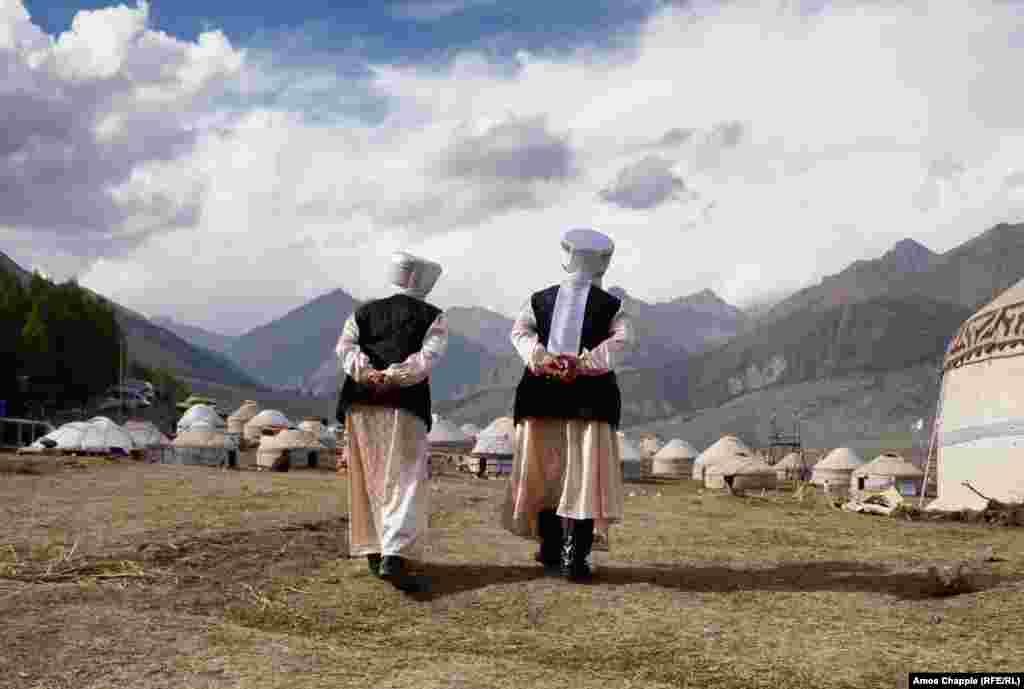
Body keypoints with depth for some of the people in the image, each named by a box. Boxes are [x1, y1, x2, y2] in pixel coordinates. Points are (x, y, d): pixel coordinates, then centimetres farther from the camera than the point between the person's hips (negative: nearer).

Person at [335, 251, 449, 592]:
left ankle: (373, 551, 20)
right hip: (405, 405, -4)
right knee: (405, 481, -4)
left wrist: (367, 373, -10)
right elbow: (428, 357, -8)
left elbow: (345, 346, 2)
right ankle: (394, 557, -18)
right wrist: (394, 376, -13)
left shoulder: (364, 312, 17)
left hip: (360, 403, 4)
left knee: (369, 479, 14)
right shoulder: (432, 317, 8)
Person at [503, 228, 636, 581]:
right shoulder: (611, 306, 2)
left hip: (543, 393, 3)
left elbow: (520, 332, -3)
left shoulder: (539, 300, 9)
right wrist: (582, 364, -18)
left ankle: (551, 550, 19)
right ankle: (574, 558, -5)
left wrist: (543, 360, -14)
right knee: (583, 476, 0)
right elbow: (622, 340, -12)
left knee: (545, 473, 13)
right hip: (590, 397, -2)